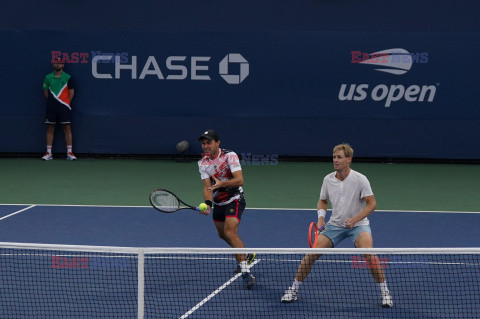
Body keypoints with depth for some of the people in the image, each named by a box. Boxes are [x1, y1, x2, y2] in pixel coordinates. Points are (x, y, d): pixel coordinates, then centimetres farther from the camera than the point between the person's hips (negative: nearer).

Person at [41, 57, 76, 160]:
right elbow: (46, 91, 15)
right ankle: (49, 153, 6)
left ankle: (69, 152, -1)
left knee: (67, 129, -4)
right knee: (50, 129, 2)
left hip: (64, 107, -1)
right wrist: (52, 101, 7)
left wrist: (66, 103, 2)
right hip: (51, 107, 2)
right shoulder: (48, 77, 8)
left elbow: (71, 92, 7)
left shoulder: (67, 77, 4)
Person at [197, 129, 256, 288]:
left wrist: (221, 183, -41)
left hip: (234, 199, -6)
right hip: (218, 202, 7)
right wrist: (208, 204, -31)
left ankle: (245, 271, -26)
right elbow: (207, 187, -12)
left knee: (230, 232, -24)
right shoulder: (203, 163, -5)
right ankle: (245, 255, 46)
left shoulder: (230, 156, -17)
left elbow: (239, 180, -25)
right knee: (222, 234, 19)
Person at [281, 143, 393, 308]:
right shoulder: (328, 180, -2)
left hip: (358, 225, -4)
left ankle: (384, 291, -14)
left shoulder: (360, 179, -14)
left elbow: (372, 204, -13)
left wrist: (355, 219, -27)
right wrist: (321, 217, -6)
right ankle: (294, 289, 5)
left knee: (368, 252, -30)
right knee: (312, 253, -11)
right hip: (335, 225, 4)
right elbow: (322, 201, 14)